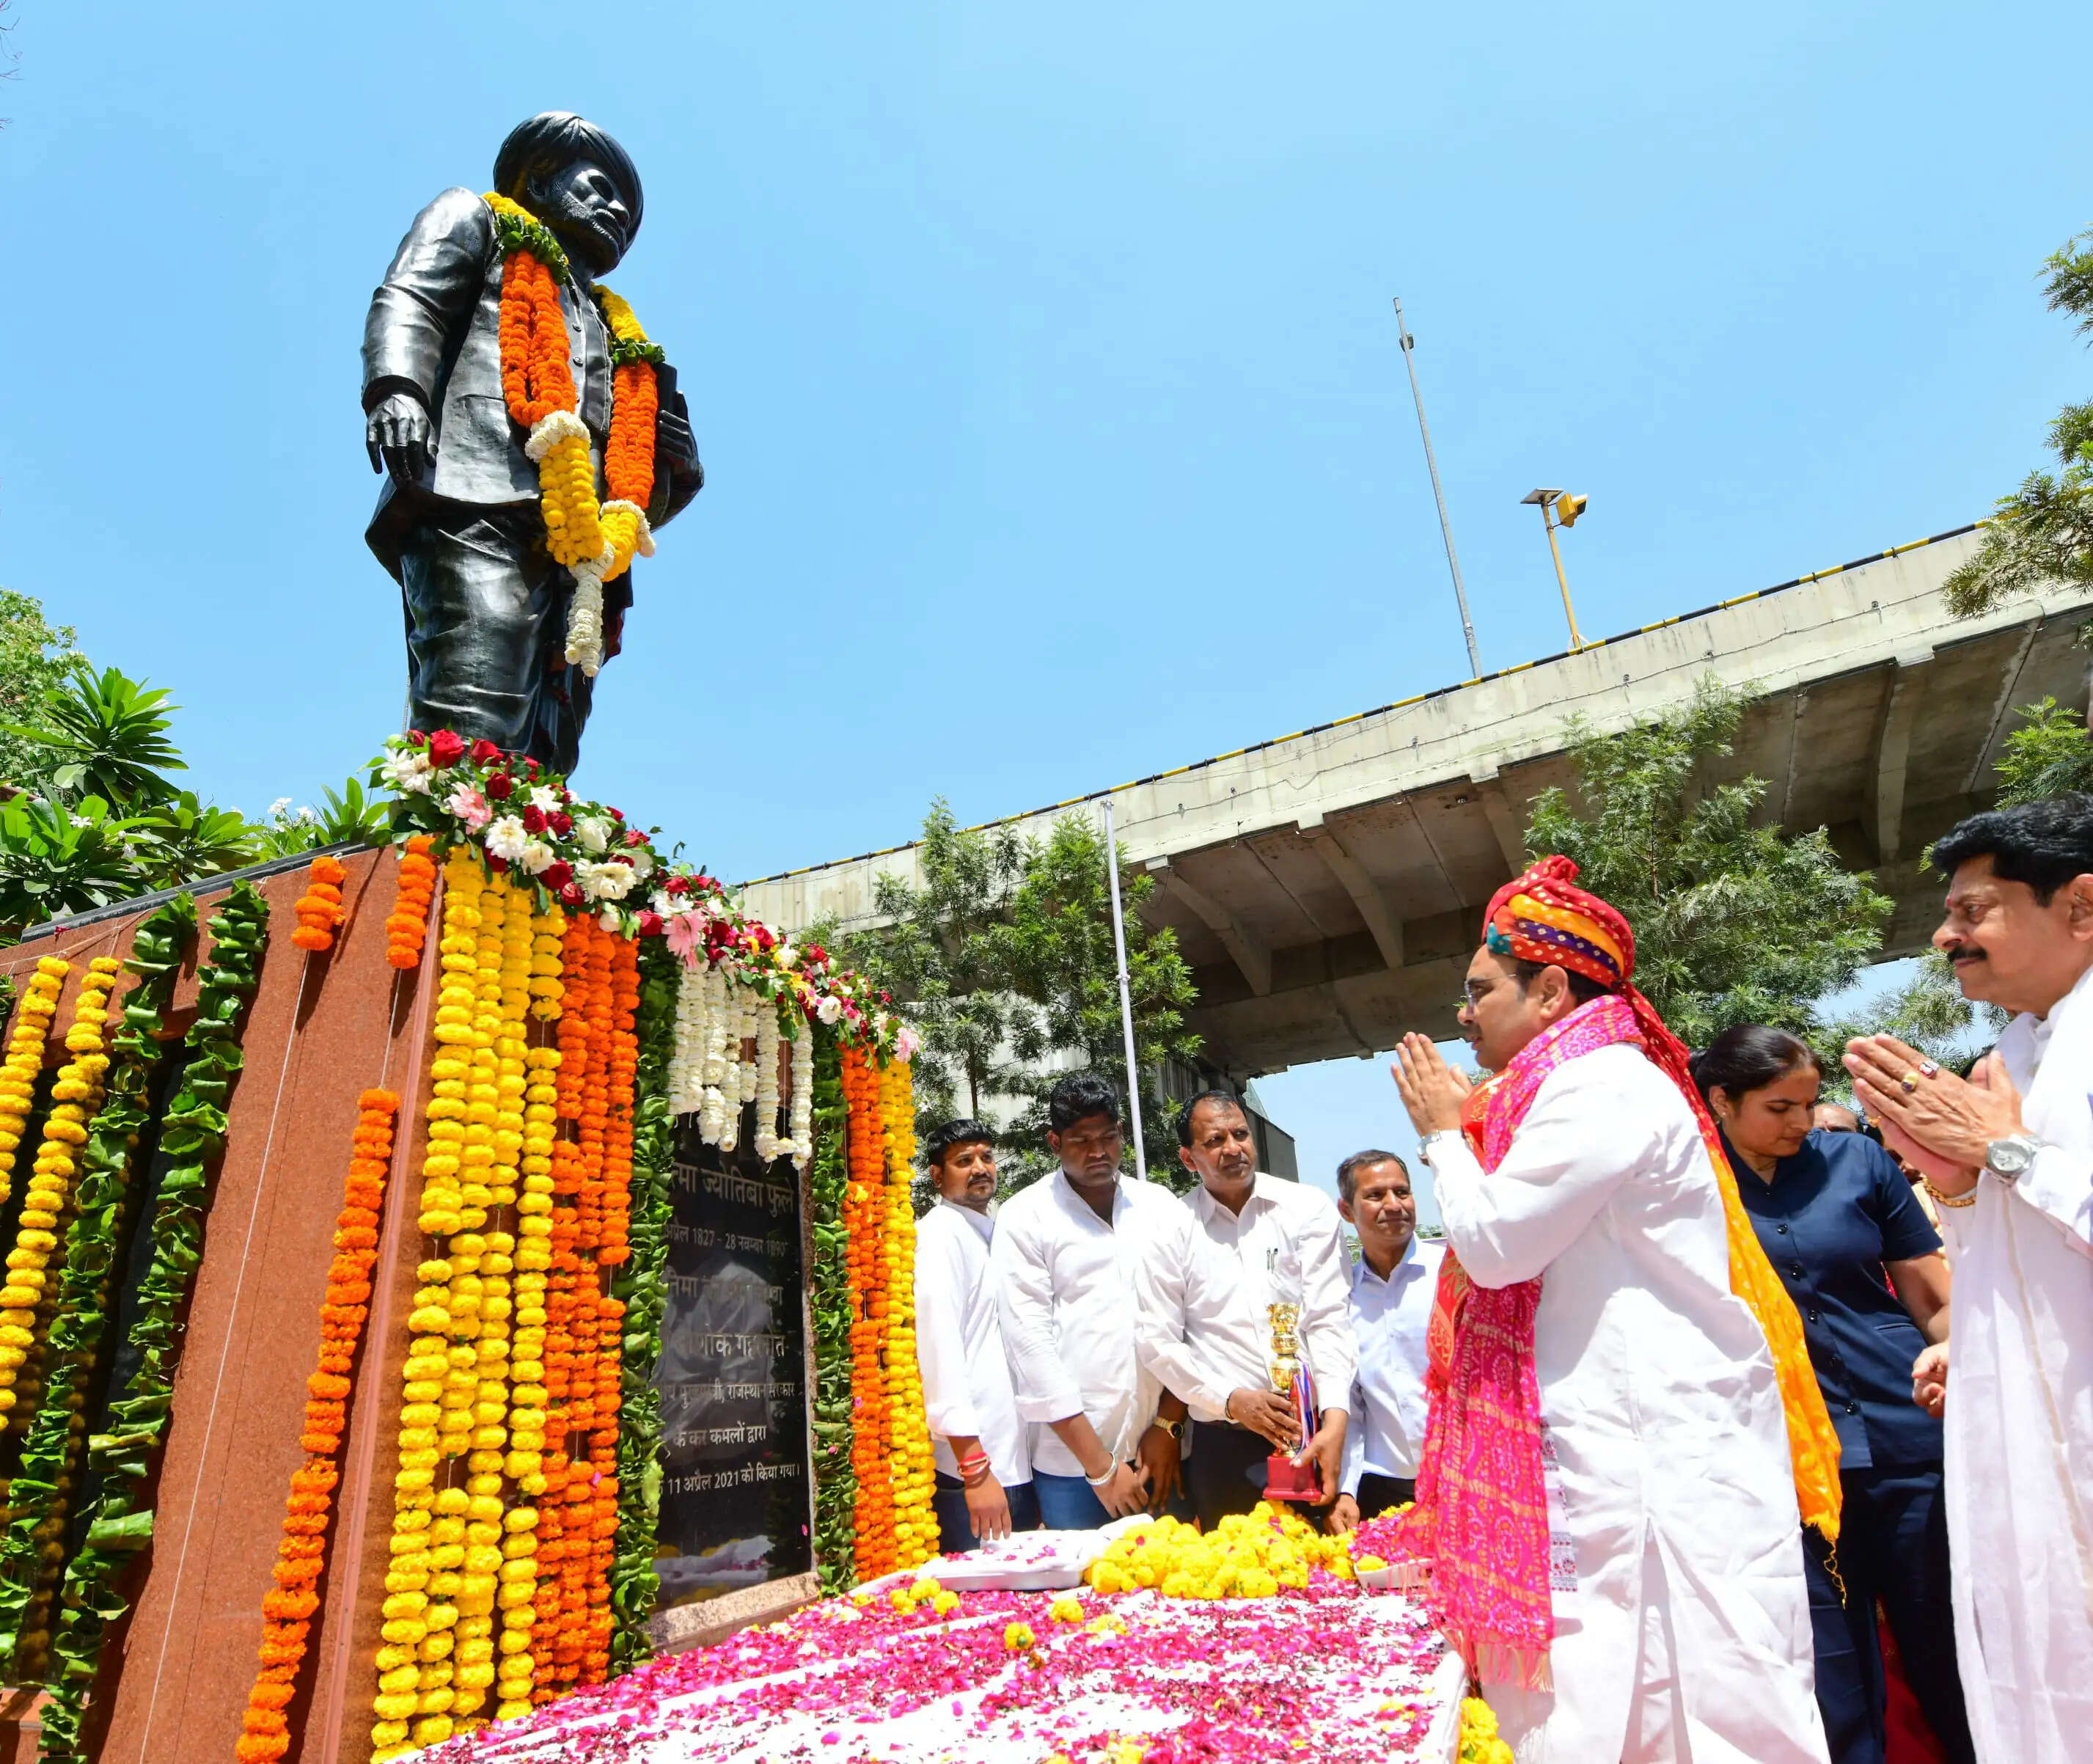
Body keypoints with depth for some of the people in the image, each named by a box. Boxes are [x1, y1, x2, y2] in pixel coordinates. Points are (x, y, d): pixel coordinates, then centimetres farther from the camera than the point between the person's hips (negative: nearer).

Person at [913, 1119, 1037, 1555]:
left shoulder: (990, 1233, 16)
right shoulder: (941, 1232, -10)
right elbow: (939, 1346, -19)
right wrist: (976, 1470, -21)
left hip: (1016, 1461, 8)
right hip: (973, 1468, -8)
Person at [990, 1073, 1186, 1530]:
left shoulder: (1159, 1206, 6)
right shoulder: (1024, 1217, -3)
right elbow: (1030, 1341, -8)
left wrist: (1170, 1424, -2)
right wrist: (1099, 1465, -8)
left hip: (1161, 1449, 3)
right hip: (1071, 1458, -2)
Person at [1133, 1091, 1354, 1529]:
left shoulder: (1308, 1209, 0)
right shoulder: (1170, 1234, 1)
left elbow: (1329, 1319, -5)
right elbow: (1159, 1343, 1)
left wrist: (1335, 1423, -14)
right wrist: (1231, 1401, -10)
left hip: (1313, 1432, 0)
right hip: (1224, 1445, 0)